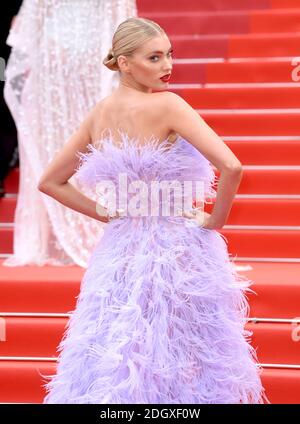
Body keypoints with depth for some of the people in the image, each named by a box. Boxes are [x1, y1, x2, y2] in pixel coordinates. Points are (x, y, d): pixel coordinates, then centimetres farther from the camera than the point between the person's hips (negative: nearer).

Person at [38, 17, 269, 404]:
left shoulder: (99, 114, 4)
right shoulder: (166, 105, -15)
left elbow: (50, 183, 13)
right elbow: (231, 166, -25)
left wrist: (108, 214, 10)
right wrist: (216, 219, -9)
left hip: (118, 253, 6)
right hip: (177, 252, -6)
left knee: (114, 369, 13)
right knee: (178, 367, 5)